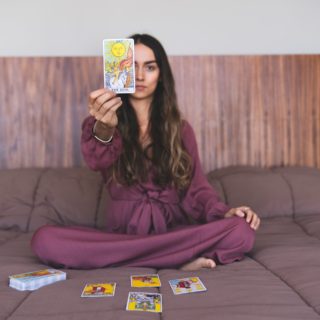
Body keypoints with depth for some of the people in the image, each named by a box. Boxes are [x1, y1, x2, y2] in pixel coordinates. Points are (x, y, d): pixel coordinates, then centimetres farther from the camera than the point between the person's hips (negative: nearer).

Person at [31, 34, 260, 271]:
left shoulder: (180, 129, 11)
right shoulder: (105, 122, 4)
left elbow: (195, 187, 6)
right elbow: (96, 160, -20)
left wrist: (224, 212, -15)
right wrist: (103, 129, -43)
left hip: (174, 232, 0)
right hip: (121, 232, 0)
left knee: (241, 231, -28)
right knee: (45, 240, -29)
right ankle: (180, 258, -25)